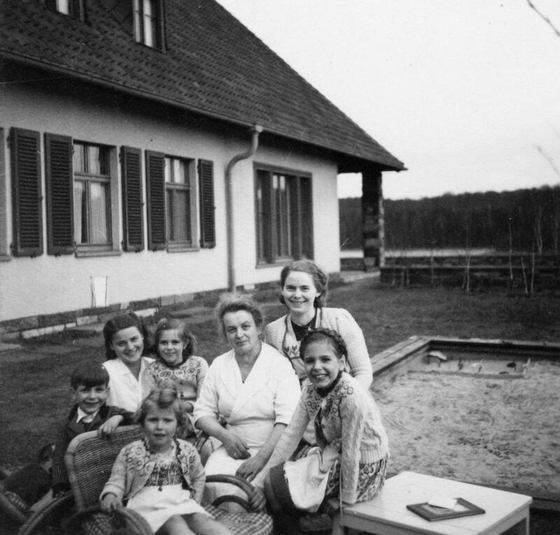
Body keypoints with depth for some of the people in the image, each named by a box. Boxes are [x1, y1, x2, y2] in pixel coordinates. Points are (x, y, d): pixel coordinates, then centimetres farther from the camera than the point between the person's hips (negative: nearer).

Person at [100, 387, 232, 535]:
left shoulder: (187, 450, 9)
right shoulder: (130, 453, 3)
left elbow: (199, 477, 25)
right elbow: (117, 481, 5)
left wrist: (194, 500, 12)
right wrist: (110, 495, -16)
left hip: (182, 501, 3)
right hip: (147, 505, -3)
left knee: (202, 519, -28)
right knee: (175, 523, -33)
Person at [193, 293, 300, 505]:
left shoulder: (279, 365, -5)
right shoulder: (219, 366, 10)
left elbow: (287, 420, -14)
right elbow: (203, 412, 10)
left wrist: (261, 457, -22)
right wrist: (225, 436, -9)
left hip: (272, 449, -3)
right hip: (235, 448, 3)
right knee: (212, 484, -24)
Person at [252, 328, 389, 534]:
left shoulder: (352, 397, -30)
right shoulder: (311, 386, -9)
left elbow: (351, 454, -23)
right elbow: (291, 434, -7)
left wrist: (345, 500, -14)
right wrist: (261, 480, -9)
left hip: (361, 470, -7)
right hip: (333, 457, 7)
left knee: (276, 483, -10)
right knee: (270, 479, 0)